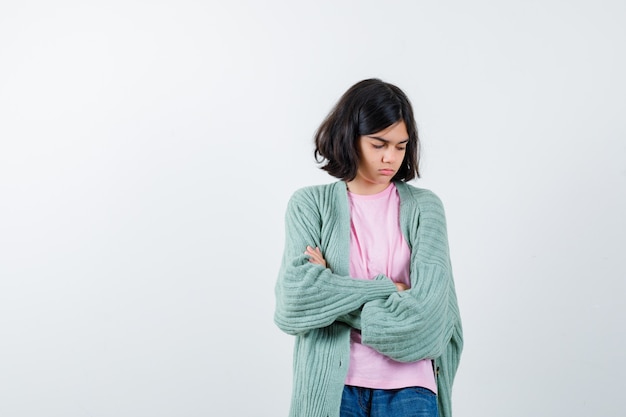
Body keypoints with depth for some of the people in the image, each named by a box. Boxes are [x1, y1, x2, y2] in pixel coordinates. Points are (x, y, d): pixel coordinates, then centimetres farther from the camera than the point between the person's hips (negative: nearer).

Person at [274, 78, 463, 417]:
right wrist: (388, 289, -8)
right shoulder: (309, 205, 3)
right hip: (332, 385, 0)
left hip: (407, 388, 0)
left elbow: (425, 311, -9)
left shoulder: (423, 206, 3)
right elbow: (296, 299, -10)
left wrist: (330, 291, -6)